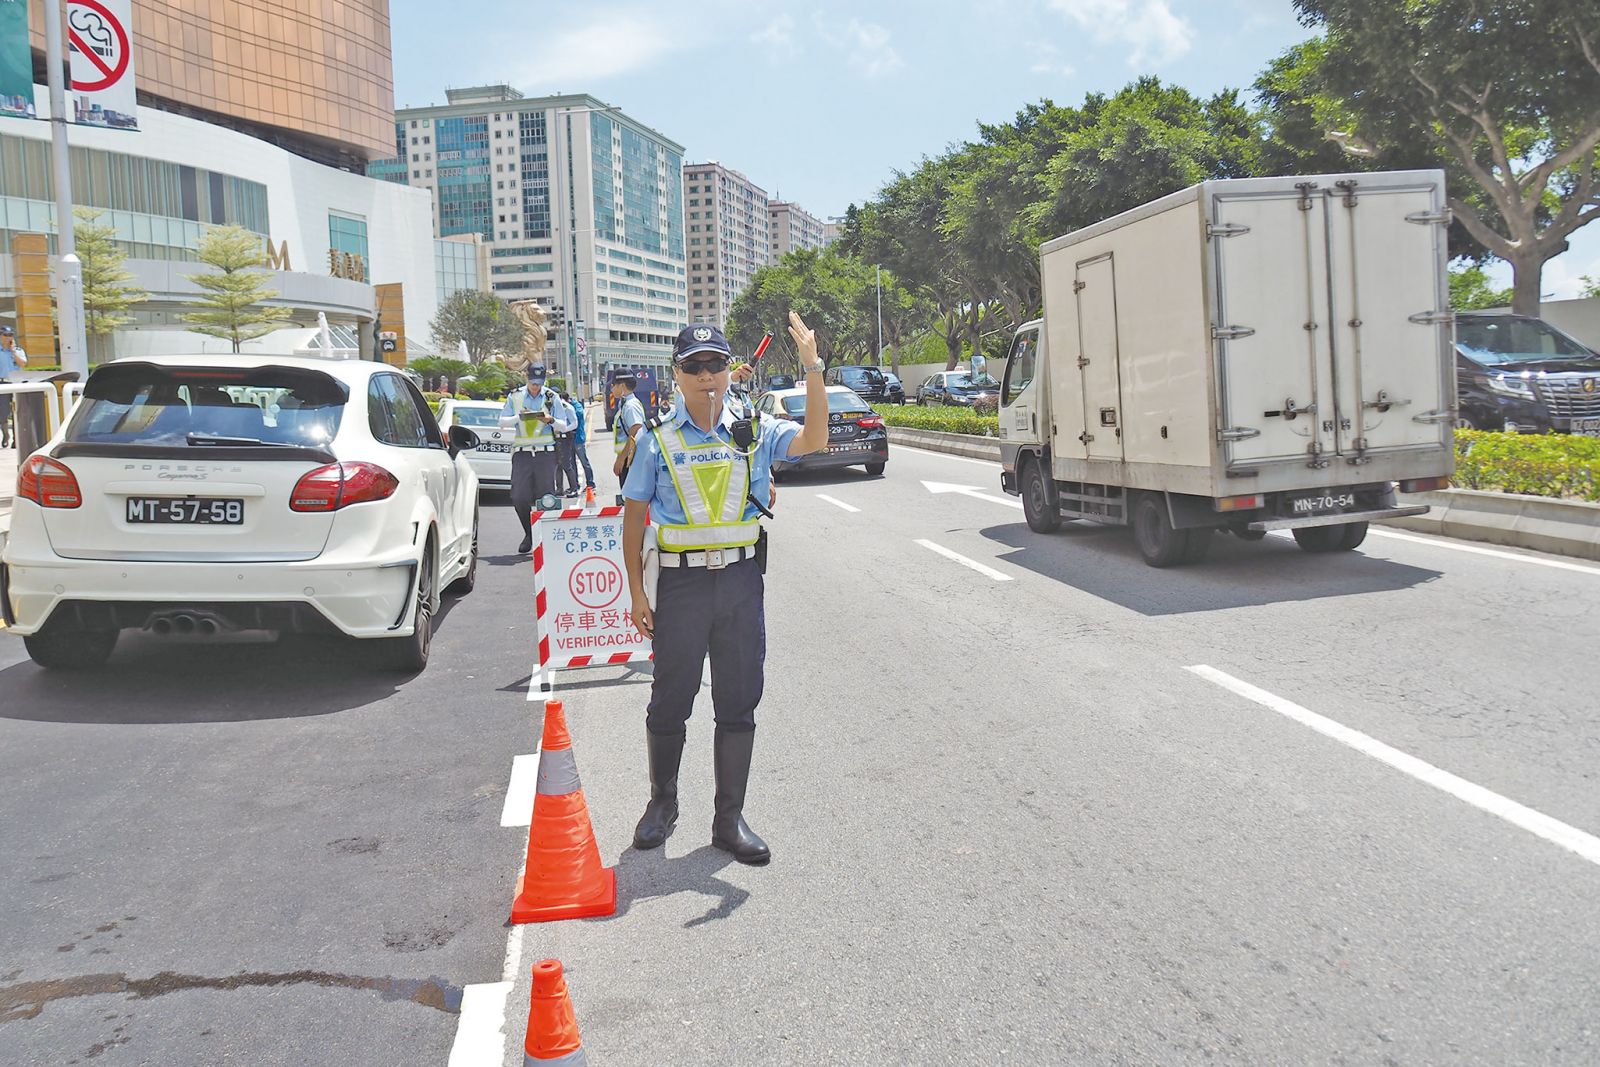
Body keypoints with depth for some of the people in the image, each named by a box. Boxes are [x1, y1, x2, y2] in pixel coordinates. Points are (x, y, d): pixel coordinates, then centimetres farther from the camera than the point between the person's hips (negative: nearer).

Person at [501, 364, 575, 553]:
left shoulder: (552, 397, 7)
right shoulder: (515, 396, 8)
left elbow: (564, 426, 6)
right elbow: (502, 421, 6)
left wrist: (551, 420, -15)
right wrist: (519, 417, -12)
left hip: (546, 452, -1)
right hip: (522, 452, 1)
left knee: (546, 496, -4)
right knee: (519, 497, -5)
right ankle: (529, 534, 14)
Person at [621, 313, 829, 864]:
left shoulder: (754, 432, 2)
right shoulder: (659, 438, -1)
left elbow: (814, 439, -14)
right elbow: (634, 515, 2)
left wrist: (812, 365, -24)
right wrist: (636, 592, -2)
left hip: (742, 579, 2)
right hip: (681, 582, -1)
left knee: (738, 704, 8)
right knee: (670, 702, 9)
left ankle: (730, 818, 22)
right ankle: (662, 803, 31)